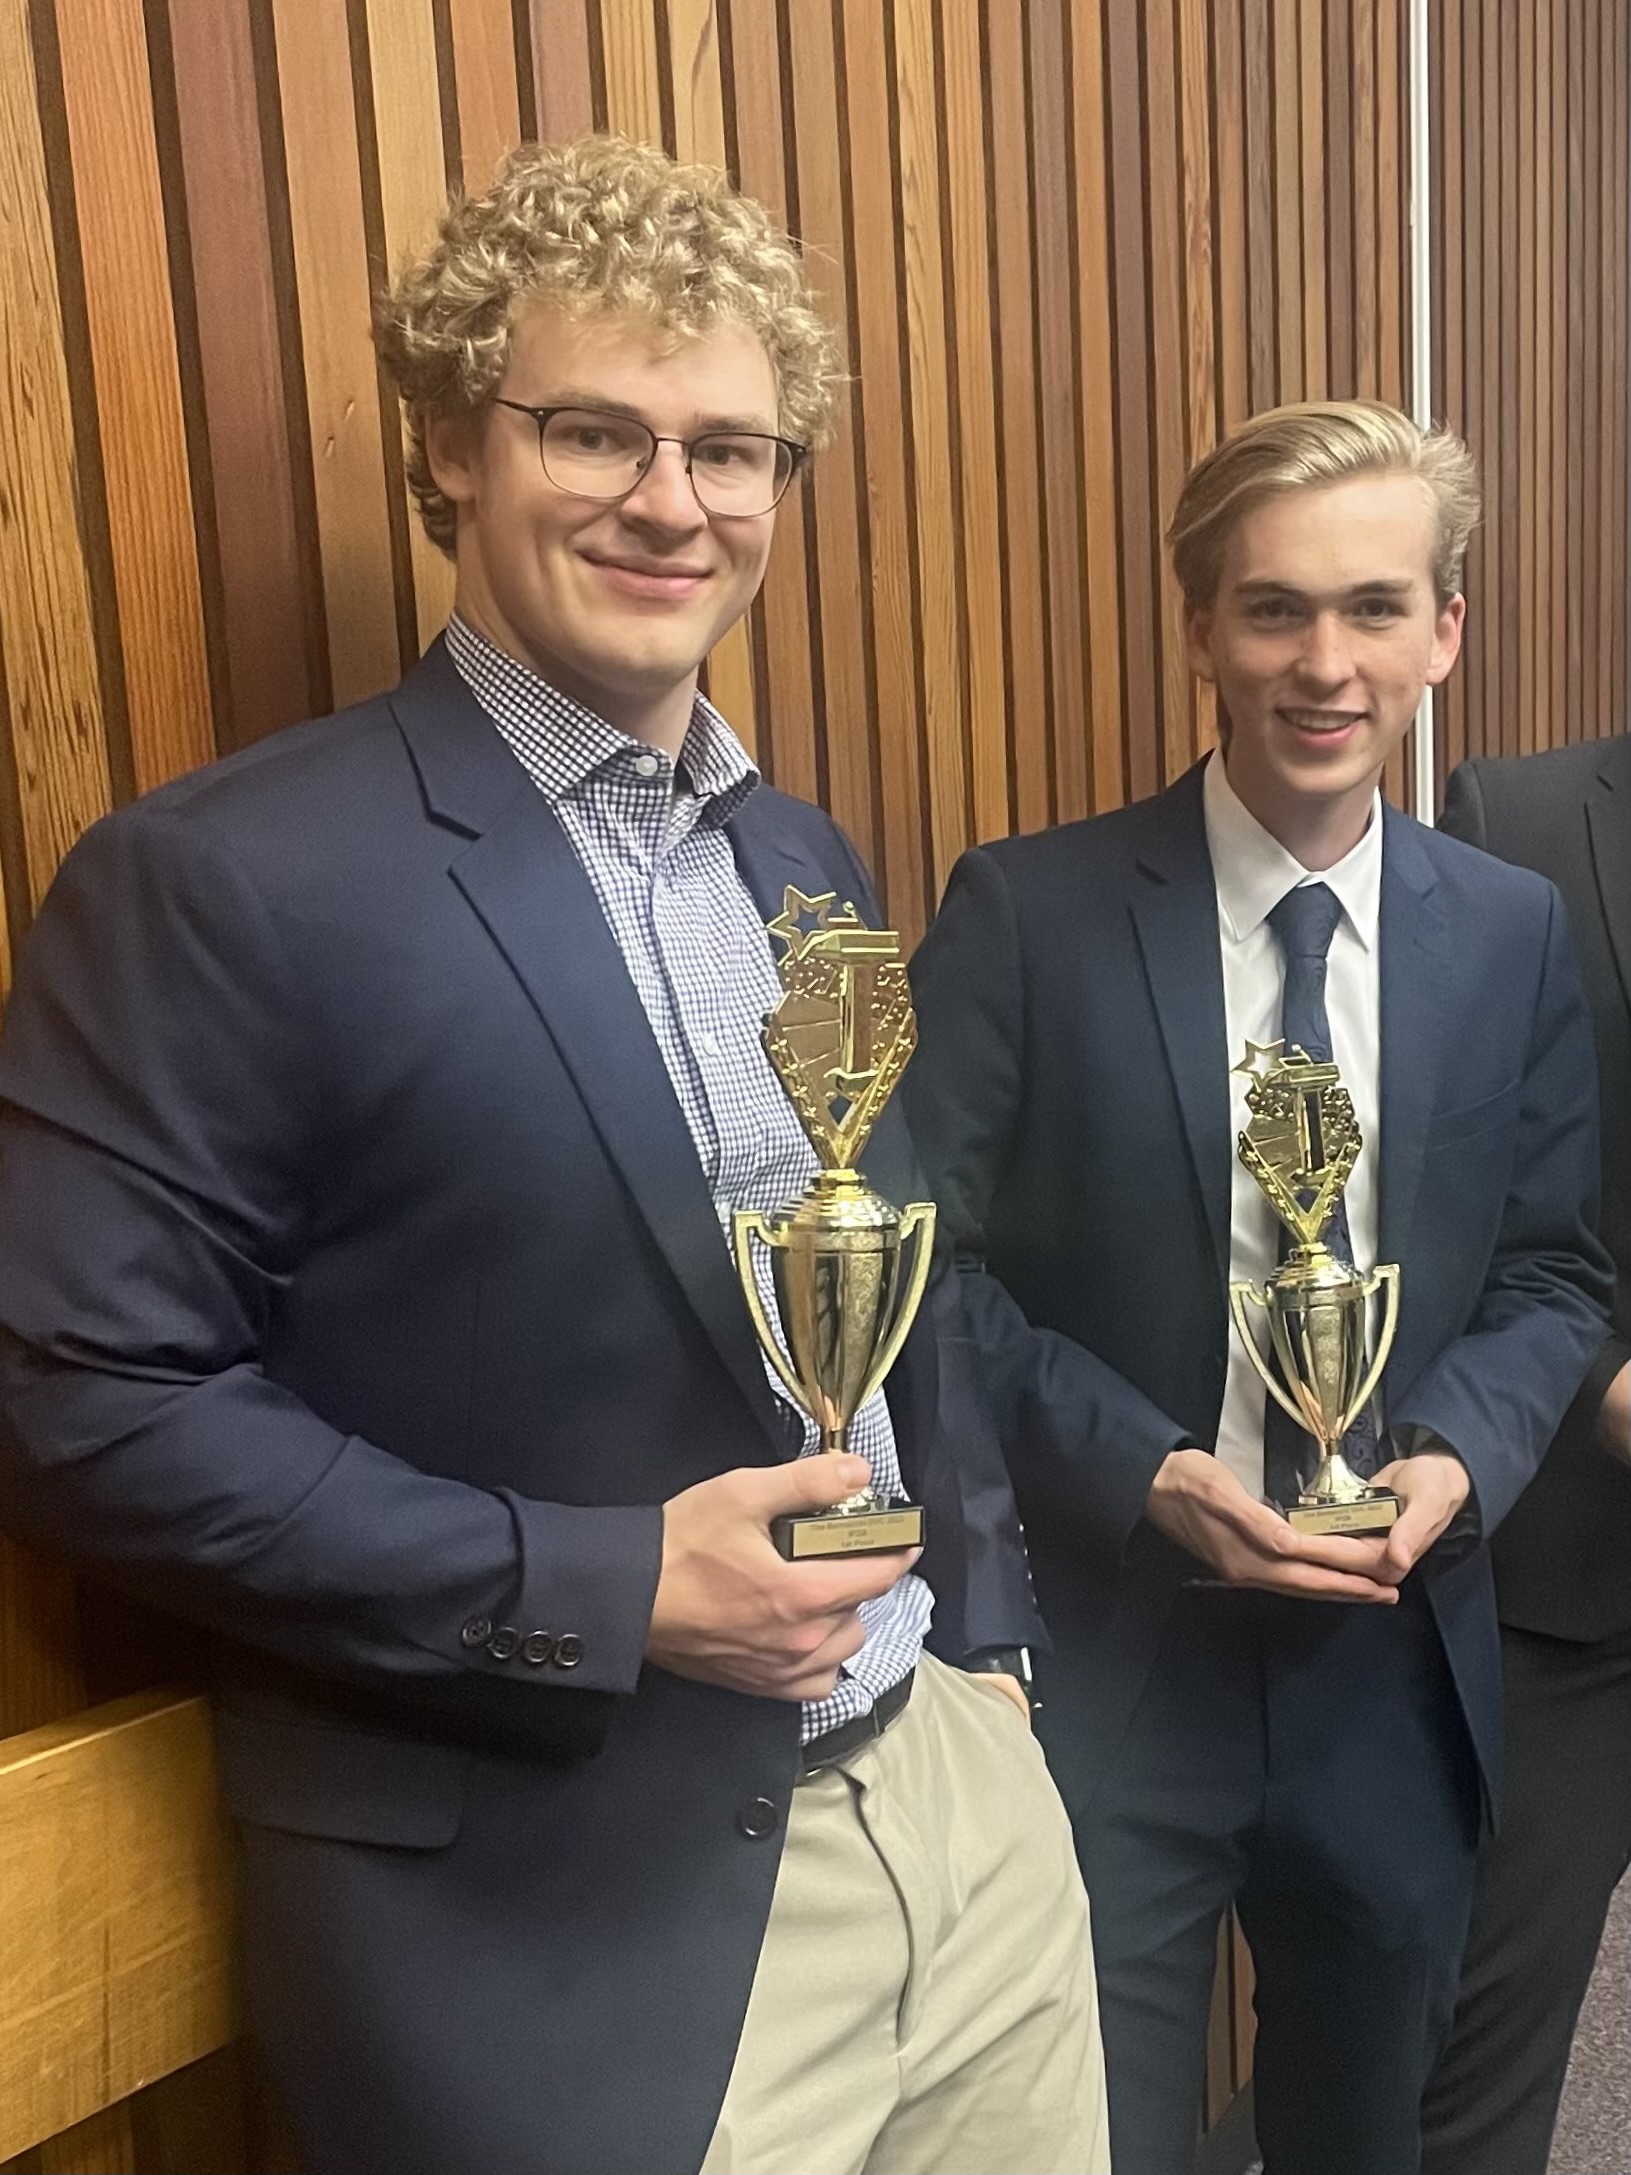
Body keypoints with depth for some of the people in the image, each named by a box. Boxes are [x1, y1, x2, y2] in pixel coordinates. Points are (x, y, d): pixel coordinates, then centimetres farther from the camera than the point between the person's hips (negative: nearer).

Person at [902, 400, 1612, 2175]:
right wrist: (1142, 1473, -19)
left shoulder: (1514, 933, 1)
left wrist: (1459, 1455, -12)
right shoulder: (1029, 913, -12)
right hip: (1101, 1665, -3)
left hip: (1396, 1671, 4)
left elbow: (1551, 1274, 6)